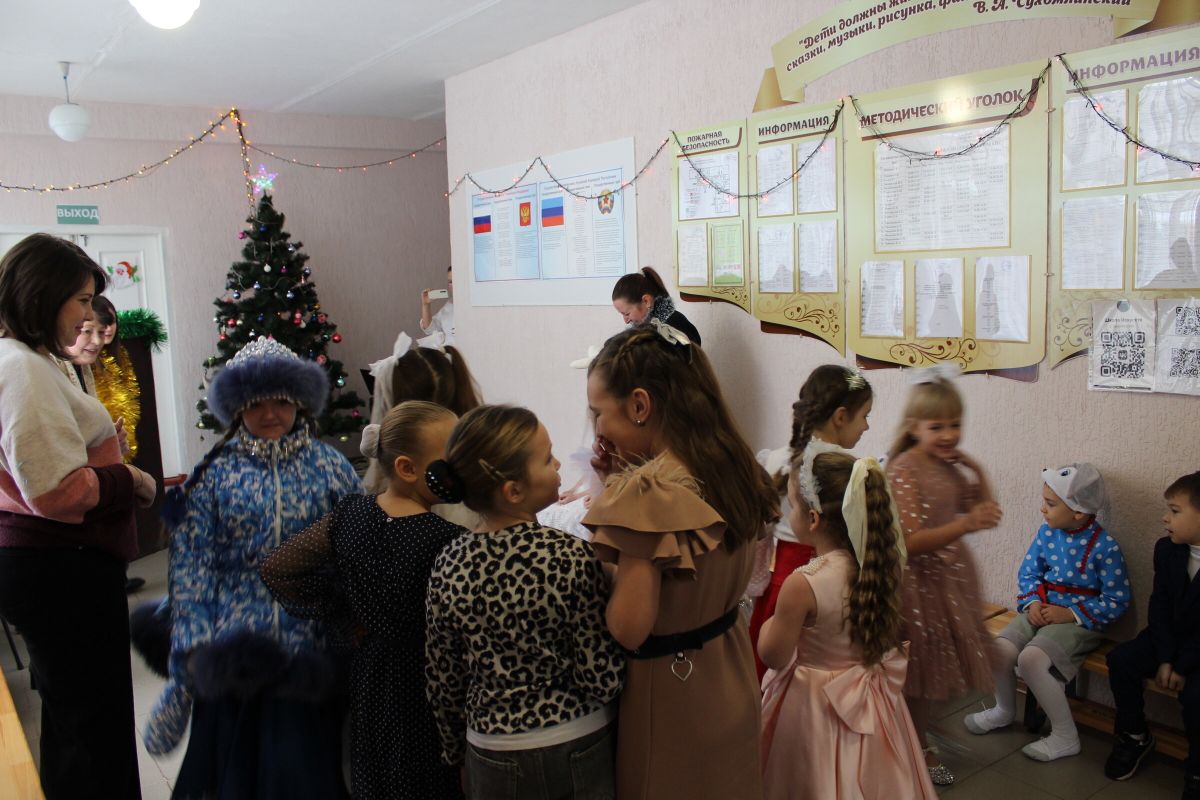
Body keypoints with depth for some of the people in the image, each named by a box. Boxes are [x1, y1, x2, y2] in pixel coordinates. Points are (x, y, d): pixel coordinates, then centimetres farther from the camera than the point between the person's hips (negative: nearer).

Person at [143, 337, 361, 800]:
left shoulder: (331, 467, 0)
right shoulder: (213, 474, 1)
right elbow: (190, 566, -1)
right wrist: (194, 649, -8)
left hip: (312, 653, 0)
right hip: (233, 655, 1)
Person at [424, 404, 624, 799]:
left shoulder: (449, 564, -11)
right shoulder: (570, 557, -23)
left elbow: (443, 680, -1)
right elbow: (602, 678, -19)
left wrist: (456, 750, 14)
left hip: (494, 759, 3)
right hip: (581, 752, -3)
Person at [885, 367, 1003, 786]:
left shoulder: (949, 466, 3)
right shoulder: (904, 470, -21)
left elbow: (980, 512, 15)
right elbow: (911, 542, -27)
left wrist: (976, 472, 0)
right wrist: (965, 524, -38)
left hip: (951, 576, 8)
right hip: (919, 581, -8)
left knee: (931, 666, 20)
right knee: (918, 668, 8)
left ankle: (917, 739, 38)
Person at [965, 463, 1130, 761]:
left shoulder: (1104, 546, -15)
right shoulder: (1047, 532, 1)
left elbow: (1117, 600, -10)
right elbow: (1028, 572, 10)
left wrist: (1071, 614, -17)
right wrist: (1032, 602, -9)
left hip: (1080, 619, -5)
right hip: (1041, 610, 6)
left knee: (1031, 658, -29)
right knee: (999, 651, -16)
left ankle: (1065, 736, -7)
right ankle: (1005, 710, 17)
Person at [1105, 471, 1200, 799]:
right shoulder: (1166, 549, -1)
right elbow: (1160, 606, -2)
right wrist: (1164, 659, -12)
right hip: (1170, 637, 6)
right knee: (1121, 659, -14)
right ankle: (1134, 736, 7)